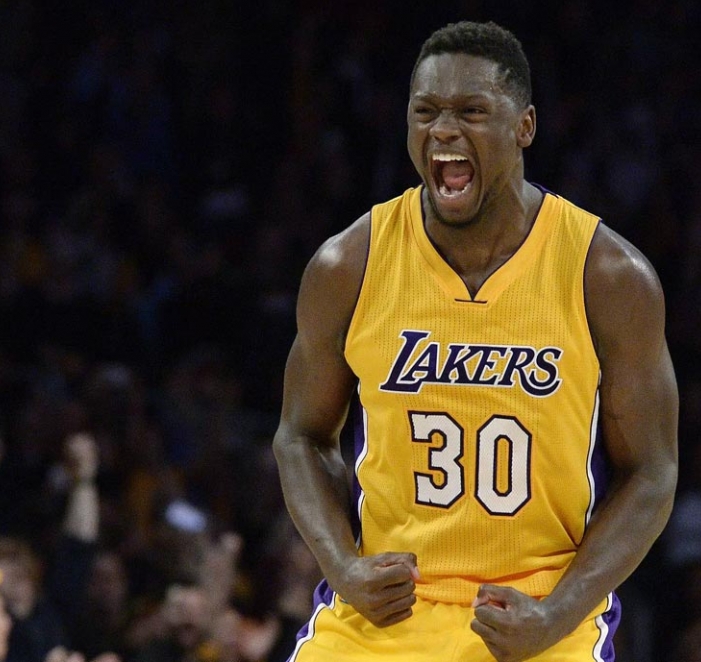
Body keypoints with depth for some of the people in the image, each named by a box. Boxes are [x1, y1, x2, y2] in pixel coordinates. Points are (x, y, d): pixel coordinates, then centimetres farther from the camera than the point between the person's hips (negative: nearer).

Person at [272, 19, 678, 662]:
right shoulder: (348, 267, -2)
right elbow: (304, 436, 10)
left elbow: (648, 475, -2)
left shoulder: (610, 277, -6)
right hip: (381, 610, 2)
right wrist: (344, 568, -7)